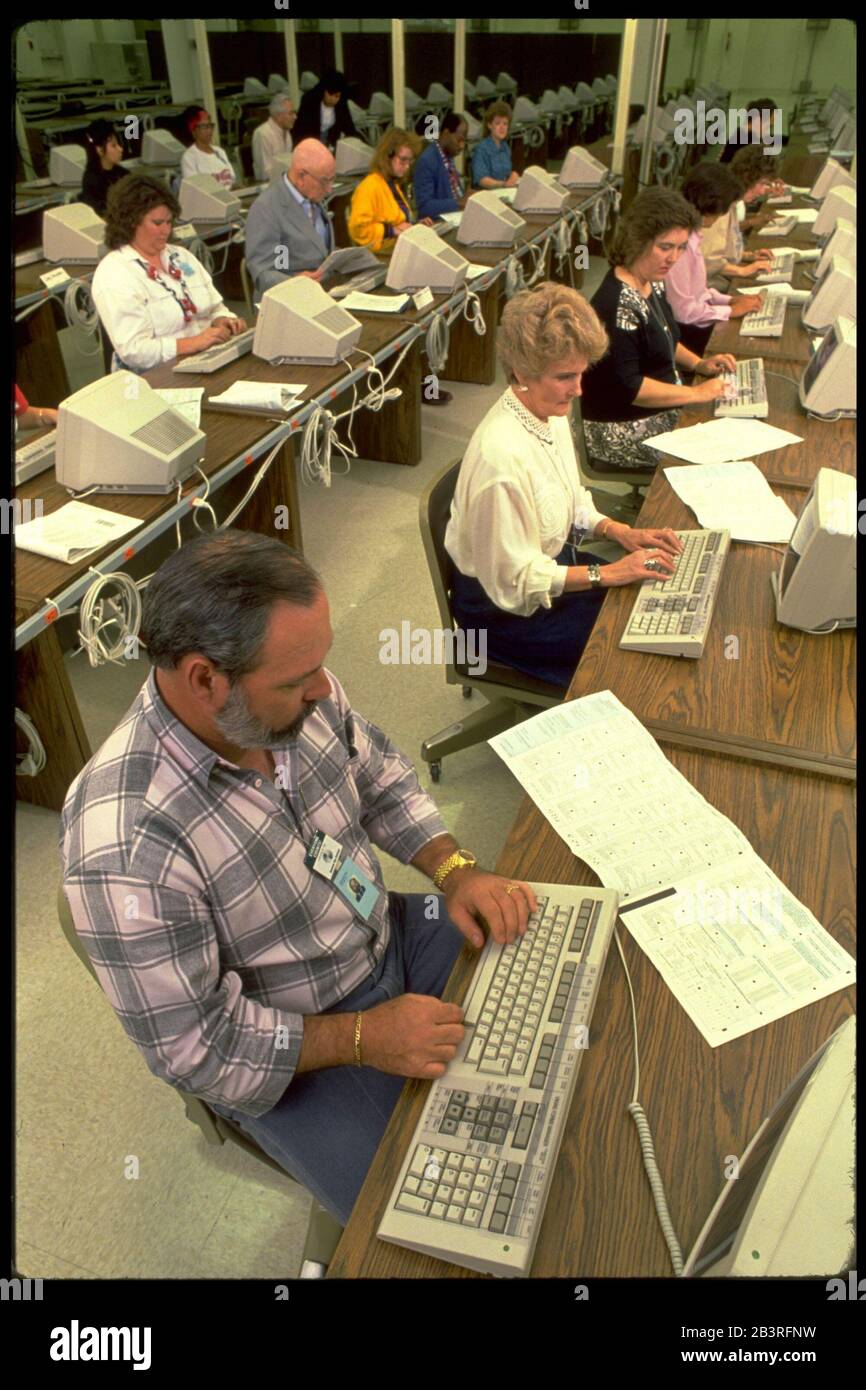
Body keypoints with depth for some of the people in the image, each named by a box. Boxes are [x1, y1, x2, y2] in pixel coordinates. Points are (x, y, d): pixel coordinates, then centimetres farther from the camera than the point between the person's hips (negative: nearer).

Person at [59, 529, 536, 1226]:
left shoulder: (295, 697, -17)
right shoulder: (124, 851, -34)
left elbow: (380, 773, 3)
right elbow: (192, 1047, -22)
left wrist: (455, 867, -11)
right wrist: (363, 1037, -23)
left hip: (391, 934, 6)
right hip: (290, 1053, -5)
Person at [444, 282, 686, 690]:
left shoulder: (552, 415, -4)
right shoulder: (502, 457, -31)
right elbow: (514, 581, -25)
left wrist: (619, 531, -4)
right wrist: (606, 573, -22)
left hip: (551, 564, 8)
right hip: (504, 609, -8)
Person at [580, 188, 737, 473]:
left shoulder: (652, 283, 6)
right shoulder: (618, 305, -23)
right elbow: (627, 387, -26)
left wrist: (698, 363, 6)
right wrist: (696, 394, -20)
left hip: (662, 410, 9)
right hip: (623, 433, -9)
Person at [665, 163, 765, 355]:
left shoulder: (692, 232, 5)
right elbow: (682, 311, -24)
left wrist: (730, 300, 2)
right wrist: (730, 310, -13)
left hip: (694, 319, 9)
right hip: (683, 331, -9)